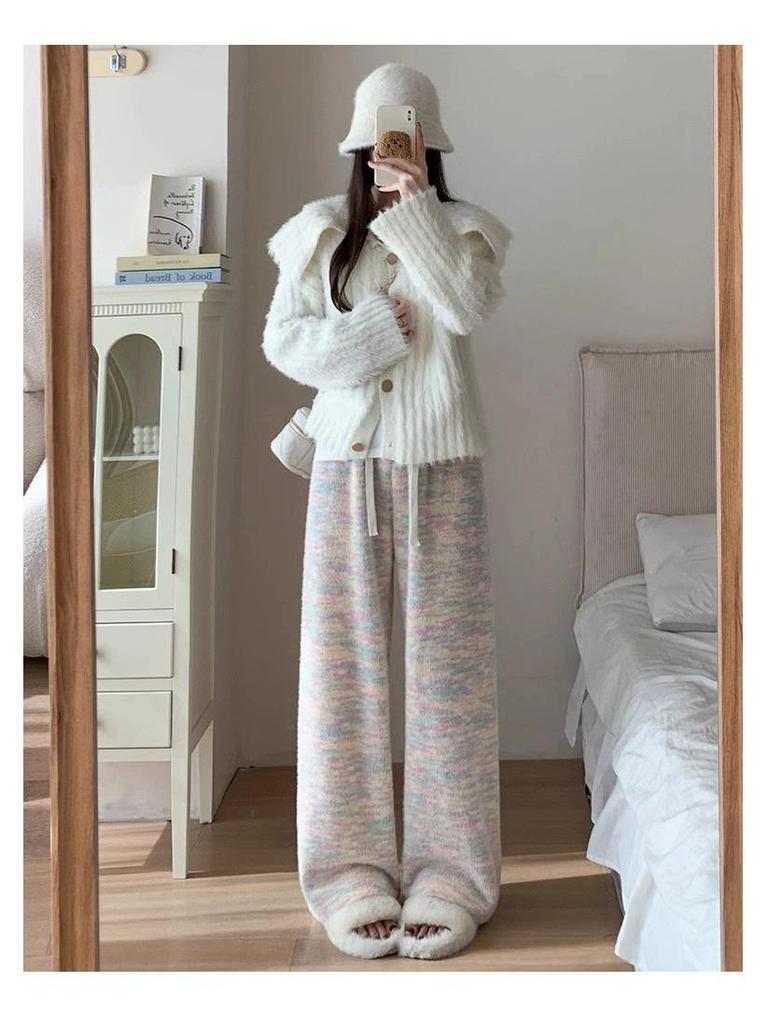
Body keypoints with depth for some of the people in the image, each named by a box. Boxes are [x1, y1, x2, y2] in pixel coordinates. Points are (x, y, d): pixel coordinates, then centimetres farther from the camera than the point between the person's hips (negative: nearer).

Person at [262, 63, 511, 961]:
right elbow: (281, 339, 2)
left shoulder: (460, 228, 6)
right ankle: (355, 872, 13)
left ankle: (449, 877, 9)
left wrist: (416, 207, -16)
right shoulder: (323, 231, 8)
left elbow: (469, 306, -14)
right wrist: (373, 330, -10)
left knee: (447, 666, -1)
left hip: (442, 470, -1)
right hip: (349, 469, 1)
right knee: (347, 668, 1)